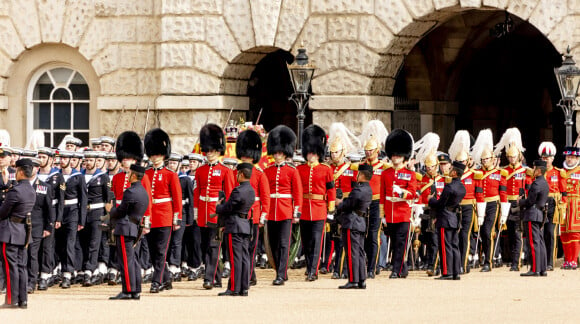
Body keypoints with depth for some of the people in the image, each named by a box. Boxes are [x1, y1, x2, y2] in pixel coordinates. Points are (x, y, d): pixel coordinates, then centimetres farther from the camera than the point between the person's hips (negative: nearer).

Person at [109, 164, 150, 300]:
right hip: (135, 229, 9)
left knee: (126, 260, -7)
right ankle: (136, 291, 13)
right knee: (132, 260, 12)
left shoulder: (130, 192, -16)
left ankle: (128, 291, -7)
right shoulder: (144, 192, 13)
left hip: (125, 229, -9)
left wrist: (111, 212, 10)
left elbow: (120, 211, -12)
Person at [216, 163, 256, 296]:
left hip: (235, 226, -8)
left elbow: (227, 208, -14)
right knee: (245, 257, 8)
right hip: (246, 224, 8)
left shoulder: (238, 191, -18)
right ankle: (244, 288, 10)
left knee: (235, 258, -6)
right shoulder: (251, 191, 10)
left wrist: (217, 208, 8)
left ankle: (234, 288, -6)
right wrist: (221, 212, 18)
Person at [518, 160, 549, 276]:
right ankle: (543, 269, 13)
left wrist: (520, 202, 1)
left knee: (533, 243, -9)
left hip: (532, 215, -10)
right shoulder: (545, 183, 14)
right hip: (541, 215, 10)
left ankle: (535, 270, -10)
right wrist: (524, 202, 18)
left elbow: (530, 201, -19)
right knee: (540, 242, 11)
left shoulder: (536, 184, -17)